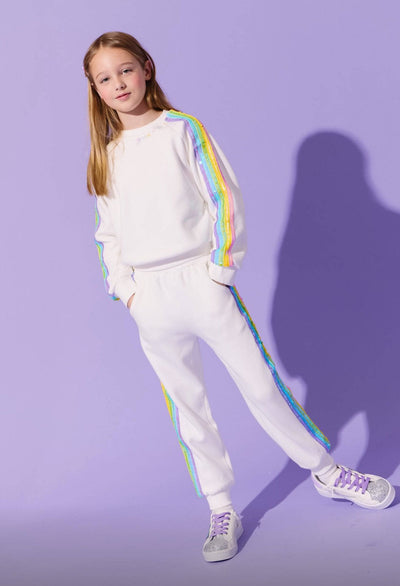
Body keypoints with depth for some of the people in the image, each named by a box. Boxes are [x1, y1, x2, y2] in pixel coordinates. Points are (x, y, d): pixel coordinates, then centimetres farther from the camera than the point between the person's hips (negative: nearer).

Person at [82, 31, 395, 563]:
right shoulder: (106, 156, 11)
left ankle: (327, 471, 20)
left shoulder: (182, 129, 0)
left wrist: (222, 265, -9)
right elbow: (108, 234, 15)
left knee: (261, 384, 1)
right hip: (151, 300, 3)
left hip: (201, 279, -3)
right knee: (187, 405, 8)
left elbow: (225, 199, -3)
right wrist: (124, 289, 4)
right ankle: (222, 510, 20)